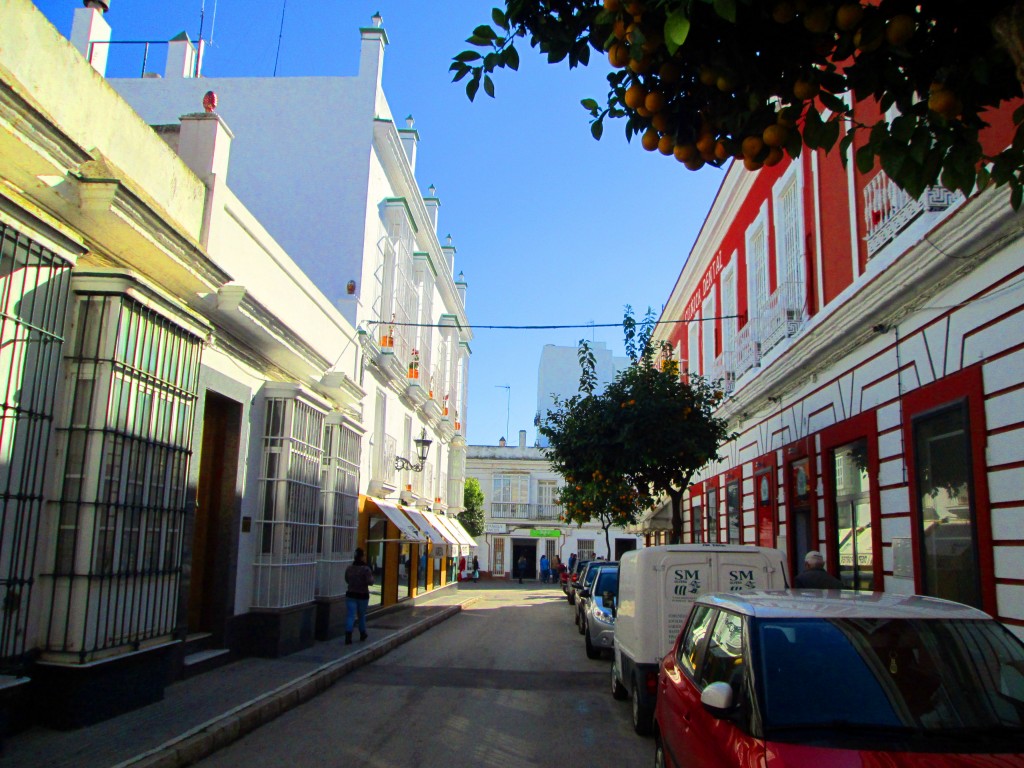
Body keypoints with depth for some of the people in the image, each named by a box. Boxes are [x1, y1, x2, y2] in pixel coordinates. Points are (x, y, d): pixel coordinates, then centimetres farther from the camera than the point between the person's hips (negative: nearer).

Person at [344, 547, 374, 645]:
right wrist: (371, 577, 3)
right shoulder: (365, 569, -13)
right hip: (363, 596, -2)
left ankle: (348, 637, -20)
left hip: (351, 595, 2)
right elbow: (370, 582, -17)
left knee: (350, 616, -4)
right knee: (362, 616, 17)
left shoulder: (349, 569, 1)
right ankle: (362, 634, 31)